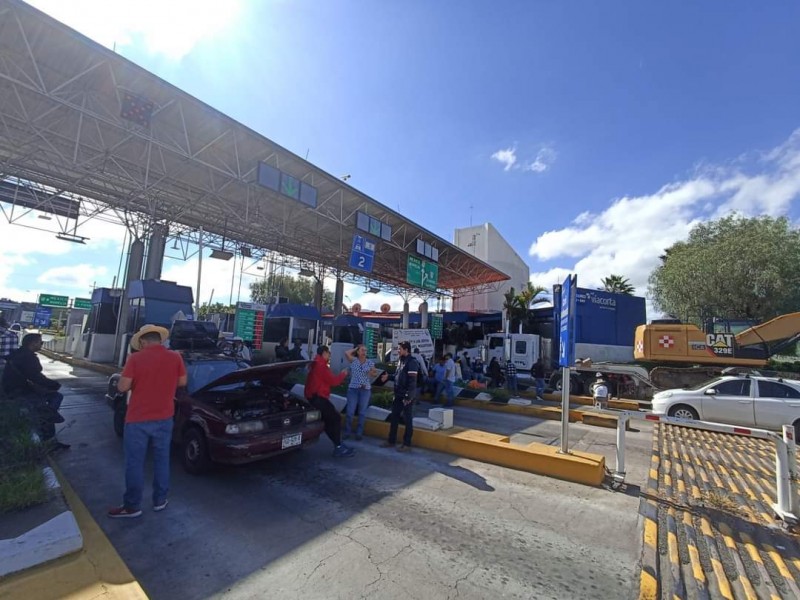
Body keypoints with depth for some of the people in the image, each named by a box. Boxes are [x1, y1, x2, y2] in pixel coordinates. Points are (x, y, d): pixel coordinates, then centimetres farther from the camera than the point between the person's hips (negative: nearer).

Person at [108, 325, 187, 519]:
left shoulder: (135, 358, -12)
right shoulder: (175, 357, -5)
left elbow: (122, 387, -10)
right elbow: (182, 382, 5)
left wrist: (133, 372, 8)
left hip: (137, 419, -3)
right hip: (164, 418, 3)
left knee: (135, 462, 9)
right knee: (161, 459, 14)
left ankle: (132, 506, 20)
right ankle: (160, 500, 26)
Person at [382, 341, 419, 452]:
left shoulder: (412, 362, -15)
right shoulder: (401, 361, 12)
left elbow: (412, 381, -19)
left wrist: (408, 396, -21)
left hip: (407, 396, -8)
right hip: (398, 395, 9)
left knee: (407, 420, 3)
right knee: (394, 418, 13)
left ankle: (407, 444, 14)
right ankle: (391, 441, 25)